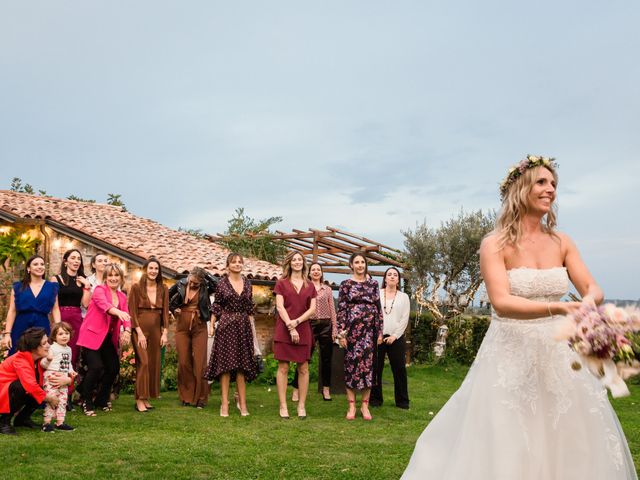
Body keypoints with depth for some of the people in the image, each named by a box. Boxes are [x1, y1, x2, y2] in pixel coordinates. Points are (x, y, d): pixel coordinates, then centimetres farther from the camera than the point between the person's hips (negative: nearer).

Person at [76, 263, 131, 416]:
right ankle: (86, 402, 2)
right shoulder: (99, 290, -9)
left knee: (114, 368, 3)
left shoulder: (122, 297, 10)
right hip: (92, 335, -7)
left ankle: (102, 400, 26)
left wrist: (127, 331, -24)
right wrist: (118, 312, -51)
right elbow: (105, 305, -30)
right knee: (96, 367, -19)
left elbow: (126, 316, -3)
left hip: (109, 339, 7)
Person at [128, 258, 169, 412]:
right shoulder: (136, 287, -3)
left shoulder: (163, 289, 8)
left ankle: (147, 398, 14)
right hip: (140, 329, -4)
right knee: (143, 362, -12)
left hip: (156, 330, 4)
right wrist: (140, 333, -12)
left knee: (154, 364, 5)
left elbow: (165, 311, 7)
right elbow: (132, 311, -6)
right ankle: (140, 399, -6)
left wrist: (165, 333, 0)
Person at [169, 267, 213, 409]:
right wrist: (173, 309, 3)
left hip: (199, 328, -2)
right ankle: (187, 396, 15)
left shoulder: (206, 288, -6)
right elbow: (167, 297, 13)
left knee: (200, 362, -3)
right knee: (184, 362, 4)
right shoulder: (180, 285, -1)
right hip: (182, 327, 2)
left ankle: (200, 398, 7)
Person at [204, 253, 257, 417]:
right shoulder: (222, 284, 0)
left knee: (242, 364, 5)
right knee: (225, 363, -1)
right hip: (226, 326, -3)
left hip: (243, 326, 3)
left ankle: (242, 403, 12)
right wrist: (211, 325, -5)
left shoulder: (247, 283, 9)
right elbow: (216, 307, 1)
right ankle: (224, 404, 4)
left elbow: (250, 308, 12)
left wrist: (250, 326, 8)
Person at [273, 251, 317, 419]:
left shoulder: (310, 286, 13)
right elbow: (280, 307, -3)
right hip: (283, 329, -2)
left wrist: (296, 321, -10)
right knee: (283, 368, -2)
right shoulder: (282, 283, 6)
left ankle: (302, 405, 10)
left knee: (303, 369, 3)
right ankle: (283, 406, 3)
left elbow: (312, 309, 5)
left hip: (303, 330, 3)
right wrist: (290, 328, -12)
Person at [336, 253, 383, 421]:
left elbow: (379, 308, 10)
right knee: (351, 364, 0)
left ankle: (365, 405, 12)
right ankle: (351, 406, 9)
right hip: (352, 328, -2)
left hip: (369, 329, 2)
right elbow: (341, 309, -1)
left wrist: (380, 331, 5)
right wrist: (341, 333, -7)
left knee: (368, 364, 3)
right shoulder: (346, 284, 2)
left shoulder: (373, 284, 10)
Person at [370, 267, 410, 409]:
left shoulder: (404, 297, 10)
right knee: (376, 368, 2)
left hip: (396, 337, 1)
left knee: (399, 369, 2)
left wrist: (395, 336, -7)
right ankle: (375, 398, 12)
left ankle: (402, 400, 11)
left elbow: (404, 319, 4)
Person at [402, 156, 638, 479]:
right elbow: (501, 303, -21)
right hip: (511, 356, -5)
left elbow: (593, 289, 2)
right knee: (507, 451, 2)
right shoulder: (495, 244, -10)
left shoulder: (562, 243, 5)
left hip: (558, 353, 5)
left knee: (569, 444, 11)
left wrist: (588, 303, -22)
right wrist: (559, 308, -34)